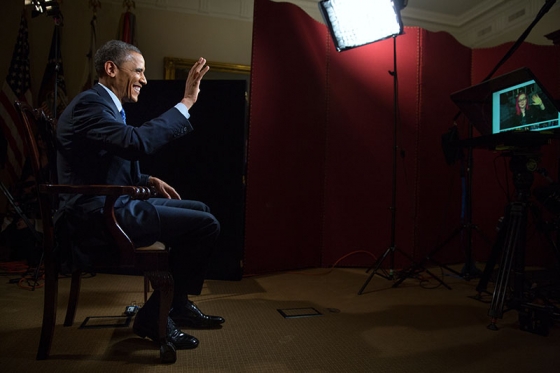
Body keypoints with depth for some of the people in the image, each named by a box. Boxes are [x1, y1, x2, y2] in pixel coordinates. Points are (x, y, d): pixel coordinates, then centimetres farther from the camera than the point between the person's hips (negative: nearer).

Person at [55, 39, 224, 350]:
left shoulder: (103, 104, 18)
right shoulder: (90, 103, -14)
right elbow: (137, 142, -32)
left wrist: (149, 181, 10)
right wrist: (186, 102, -24)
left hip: (111, 205, 11)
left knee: (199, 210, 15)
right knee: (206, 225, -16)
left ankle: (177, 304, 20)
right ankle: (154, 317, -2)